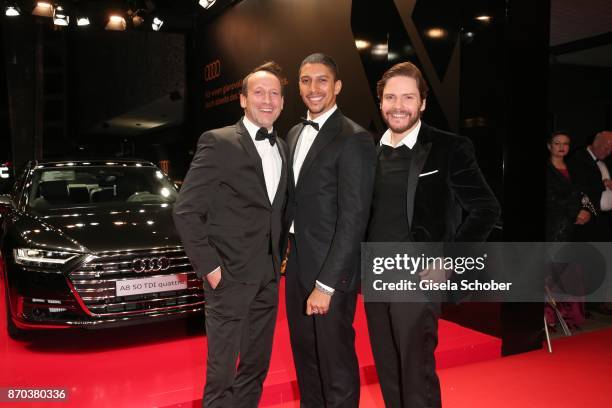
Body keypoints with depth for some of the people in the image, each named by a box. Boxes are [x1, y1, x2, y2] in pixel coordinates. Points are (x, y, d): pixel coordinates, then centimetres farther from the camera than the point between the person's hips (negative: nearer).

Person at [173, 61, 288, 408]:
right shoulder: (218, 142, -10)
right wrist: (209, 267, -14)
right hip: (231, 277, -6)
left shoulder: (282, 148, 10)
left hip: (268, 278, 6)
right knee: (221, 372, 5)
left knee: (256, 369, 18)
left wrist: (279, 258, 6)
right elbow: (186, 210, -13)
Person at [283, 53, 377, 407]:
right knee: (305, 356, 20)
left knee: (335, 360, 7)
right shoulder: (295, 134, 11)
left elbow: (354, 218, -19)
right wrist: (287, 251, 8)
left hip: (331, 270, -7)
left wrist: (326, 284, -20)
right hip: (298, 263, 8)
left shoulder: (354, 139, -14)